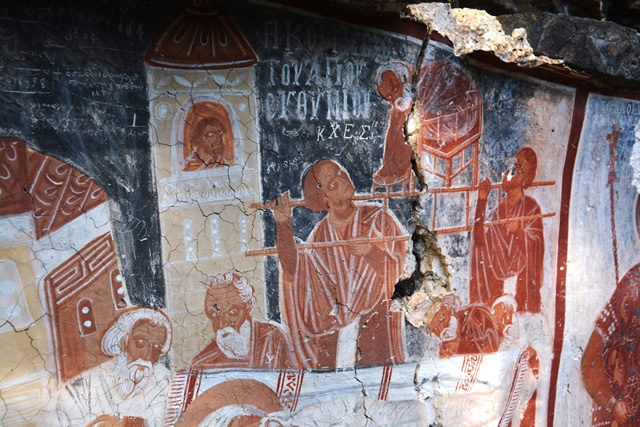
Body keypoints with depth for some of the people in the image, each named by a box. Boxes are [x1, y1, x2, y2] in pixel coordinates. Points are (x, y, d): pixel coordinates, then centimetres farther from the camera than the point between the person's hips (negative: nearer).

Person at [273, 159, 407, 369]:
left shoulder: (377, 217, -3)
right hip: (335, 322, 2)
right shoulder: (320, 235, 2)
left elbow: (401, 264, -4)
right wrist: (283, 225, -12)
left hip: (377, 319, -2)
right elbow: (294, 271, -8)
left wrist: (371, 252, -22)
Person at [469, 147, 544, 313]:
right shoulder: (499, 207, 9)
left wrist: (518, 231, -28)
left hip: (521, 280, -4)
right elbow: (480, 240, -3)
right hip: (496, 279, 4)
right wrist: (481, 202, -3)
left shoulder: (531, 207, -3)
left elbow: (534, 249, -10)